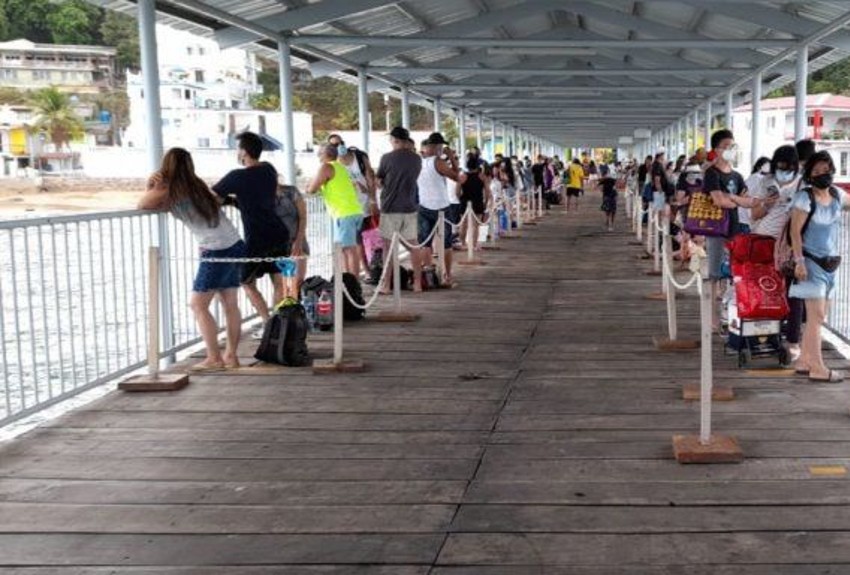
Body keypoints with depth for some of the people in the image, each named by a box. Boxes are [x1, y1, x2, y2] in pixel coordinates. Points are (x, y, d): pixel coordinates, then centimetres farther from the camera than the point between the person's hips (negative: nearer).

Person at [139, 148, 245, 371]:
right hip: (236, 246, 8)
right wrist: (157, 188, 6)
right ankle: (231, 355, 17)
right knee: (230, 305, 12)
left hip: (216, 253, -8)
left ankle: (214, 358, -1)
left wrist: (151, 187, 11)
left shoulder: (168, 191, -5)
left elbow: (142, 206, 2)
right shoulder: (196, 185, 15)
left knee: (198, 305, 1)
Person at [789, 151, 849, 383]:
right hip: (811, 262, -7)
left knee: (818, 317, 10)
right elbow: (795, 231, -15)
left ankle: (804, 362, 18)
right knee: (816, 315, -9)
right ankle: (817, 368, -6)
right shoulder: (804, 198, -11)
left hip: (831, 263, 7)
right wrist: (799, 261, -21)